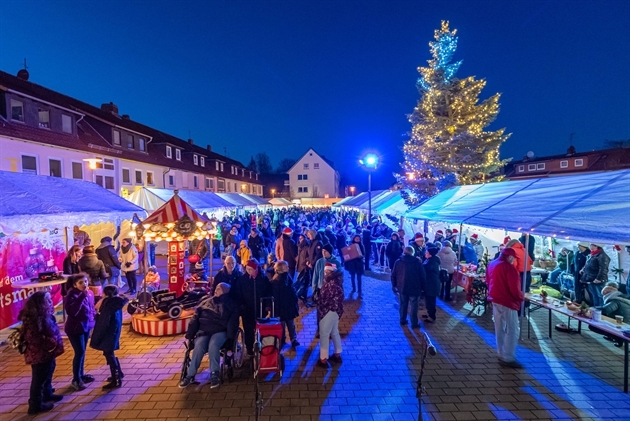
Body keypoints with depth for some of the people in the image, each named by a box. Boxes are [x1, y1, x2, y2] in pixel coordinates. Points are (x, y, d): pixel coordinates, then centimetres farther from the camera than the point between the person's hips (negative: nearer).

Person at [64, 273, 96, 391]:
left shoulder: (89, 293, -1)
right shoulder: (71, 295, -21)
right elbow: (71, 312, -34)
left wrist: (94, 319, 4)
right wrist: (82, 296, -36)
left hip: (86, 326, 7)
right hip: (75, 328, -7)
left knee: (82, 352, 18)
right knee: (79, 352, -3)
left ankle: (81, 375, 32)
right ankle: (76, 379, 12)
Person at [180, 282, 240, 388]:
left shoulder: (230, 304, 14)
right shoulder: (206, 300, 21)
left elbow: (233, 322, 3)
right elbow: (195, 318, 14)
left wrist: (230, 336, -12)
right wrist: (190, 334, 3)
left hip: (220, 331, -2)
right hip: (203, 331, 2)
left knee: (213, 346, -32)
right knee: (198, 347, -27)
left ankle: (214, 375, -19)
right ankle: (190, 375, -15)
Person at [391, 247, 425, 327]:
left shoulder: (398, 262, -2)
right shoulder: (417, 262, -6)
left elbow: (393, 275, 2)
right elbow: (423, 276, -5)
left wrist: (394, 285, 12)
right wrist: (422, 286, 5)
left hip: (402, 287, 2)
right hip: (414, 288, -2)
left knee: (403, 304, 16)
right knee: (414, 306, 6)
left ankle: (402, 320, 24)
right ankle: (414, 323, 9)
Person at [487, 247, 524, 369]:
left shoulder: (492, 264, 9)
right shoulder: (509, 268, -18)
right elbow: (514, 289, -18)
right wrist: (521, 297, 0)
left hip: (495, 300, 9)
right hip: (507, 302, -8)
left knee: (500, 329, 15)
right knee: (513, 330, 0)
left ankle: (501, 355, 23)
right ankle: (508, 358, 3)